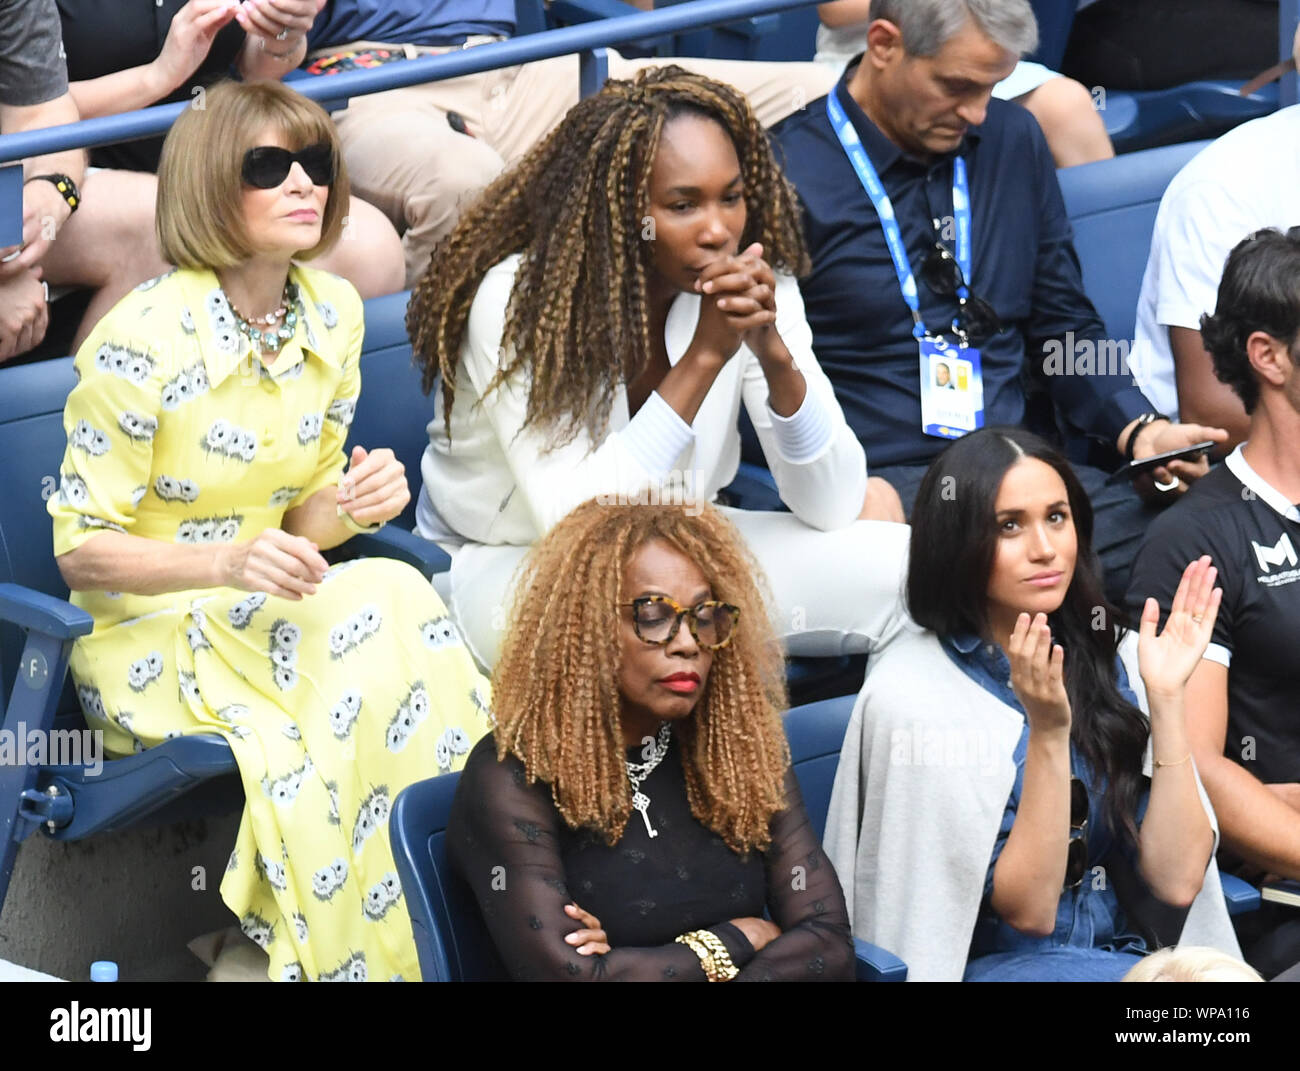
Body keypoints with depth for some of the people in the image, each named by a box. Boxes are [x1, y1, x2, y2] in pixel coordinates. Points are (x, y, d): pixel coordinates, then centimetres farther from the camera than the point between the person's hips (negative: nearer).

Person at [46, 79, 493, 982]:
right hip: (146, 635, -6)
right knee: (382, 612, -30)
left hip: (263, 614, 6)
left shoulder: (334, 313, 3)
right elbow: (80, 551, -13)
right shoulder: (141, 339, -18)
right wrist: (230, 563, -29)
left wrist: (356, 502, -13)